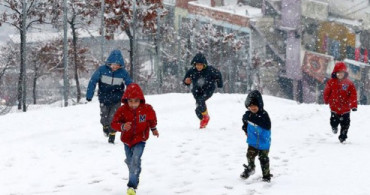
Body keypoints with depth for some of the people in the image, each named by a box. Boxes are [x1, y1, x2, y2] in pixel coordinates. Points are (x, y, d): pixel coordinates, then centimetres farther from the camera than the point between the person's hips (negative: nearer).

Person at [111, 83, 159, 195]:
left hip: (140, 140, -3)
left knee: (135, 160, -20)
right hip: (127, 140, 3)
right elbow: (114, 123, -15)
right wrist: (122, 126, -33)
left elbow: (152, 119, 11)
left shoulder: (147, 109, -12)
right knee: (130, 161, 17)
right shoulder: (122, 110, -15)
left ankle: (132, 185, -17)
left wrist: (153, 129, 20)